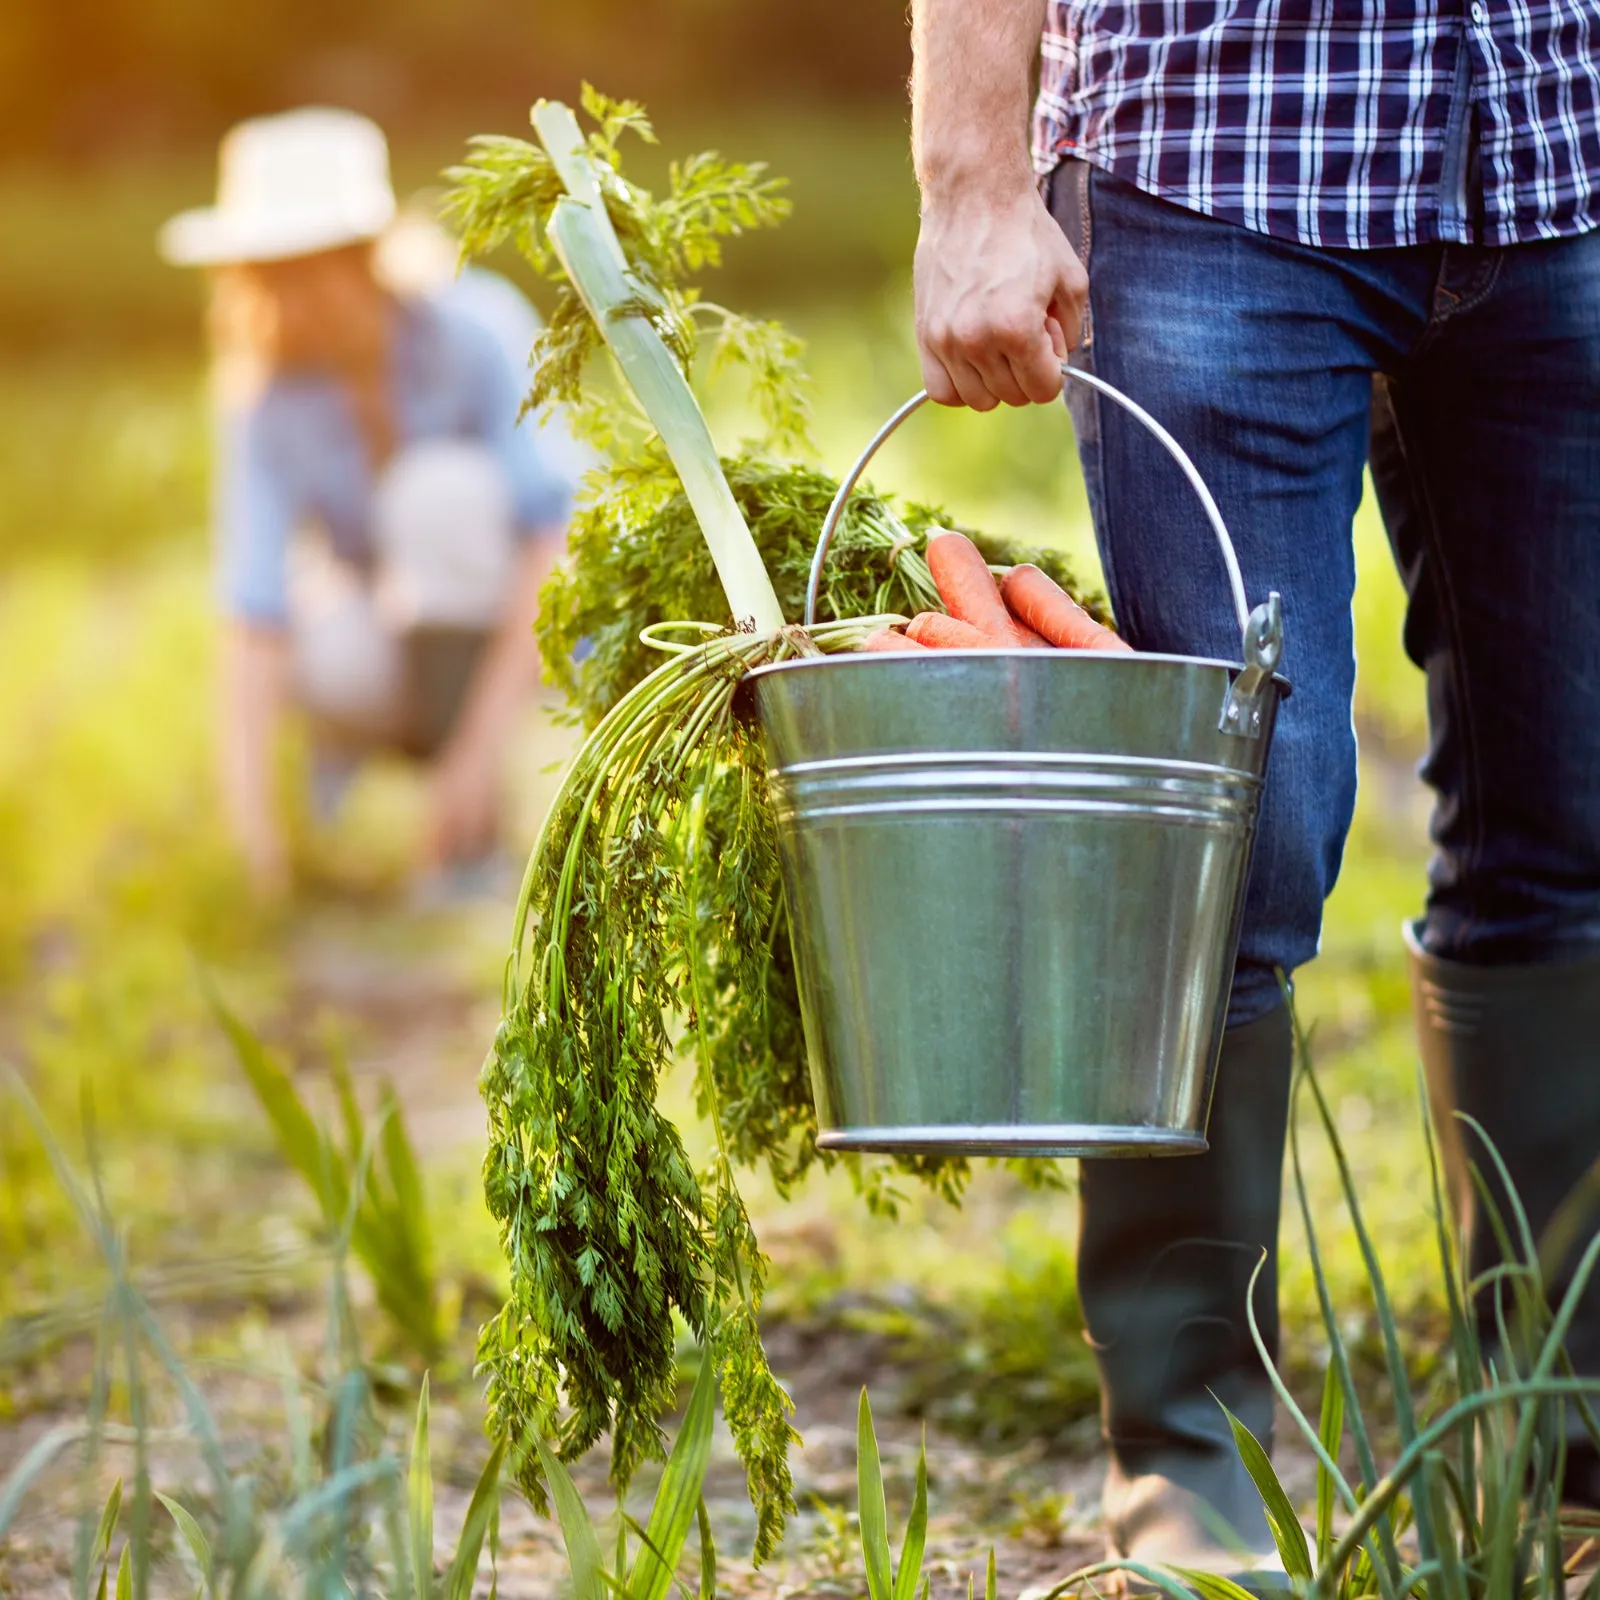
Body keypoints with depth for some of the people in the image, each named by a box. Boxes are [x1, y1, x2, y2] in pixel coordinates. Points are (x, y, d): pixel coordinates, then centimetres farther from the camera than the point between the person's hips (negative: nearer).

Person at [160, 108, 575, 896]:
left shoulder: (457, 345, -23)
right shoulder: (266, 408, -17)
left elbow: (550, 536, -25)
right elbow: (254, 613, -23)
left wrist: (481, 744, -31)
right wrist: (250, 807, -35)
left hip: (511, 625, -1)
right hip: (372, 613, 1)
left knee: (441, 486, -32)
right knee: (336, 654, -35)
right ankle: (350, 736, 5)